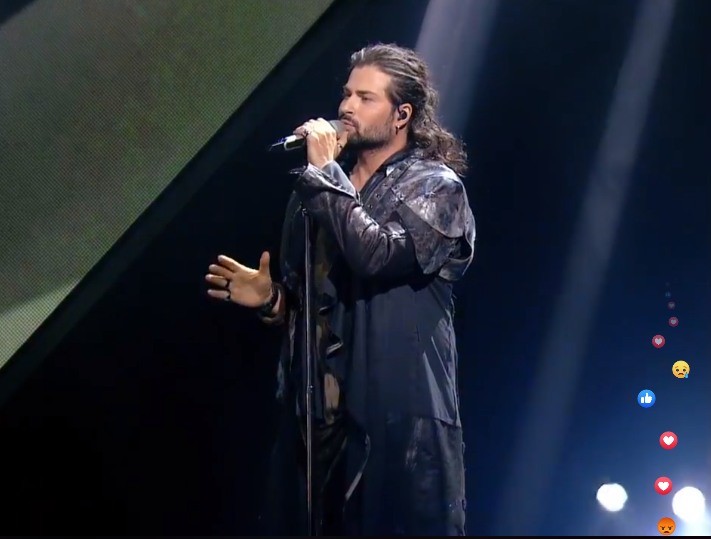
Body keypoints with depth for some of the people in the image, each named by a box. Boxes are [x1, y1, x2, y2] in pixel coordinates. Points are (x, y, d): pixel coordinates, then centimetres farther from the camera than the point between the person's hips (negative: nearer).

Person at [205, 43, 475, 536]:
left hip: (400, 413, -6)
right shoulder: (331, 184, 16)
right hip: (318, 409, 6)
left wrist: (325, 174, -12)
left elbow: (378, 255, -21)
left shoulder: (435, 185, -3)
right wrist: (272, 298, 3)